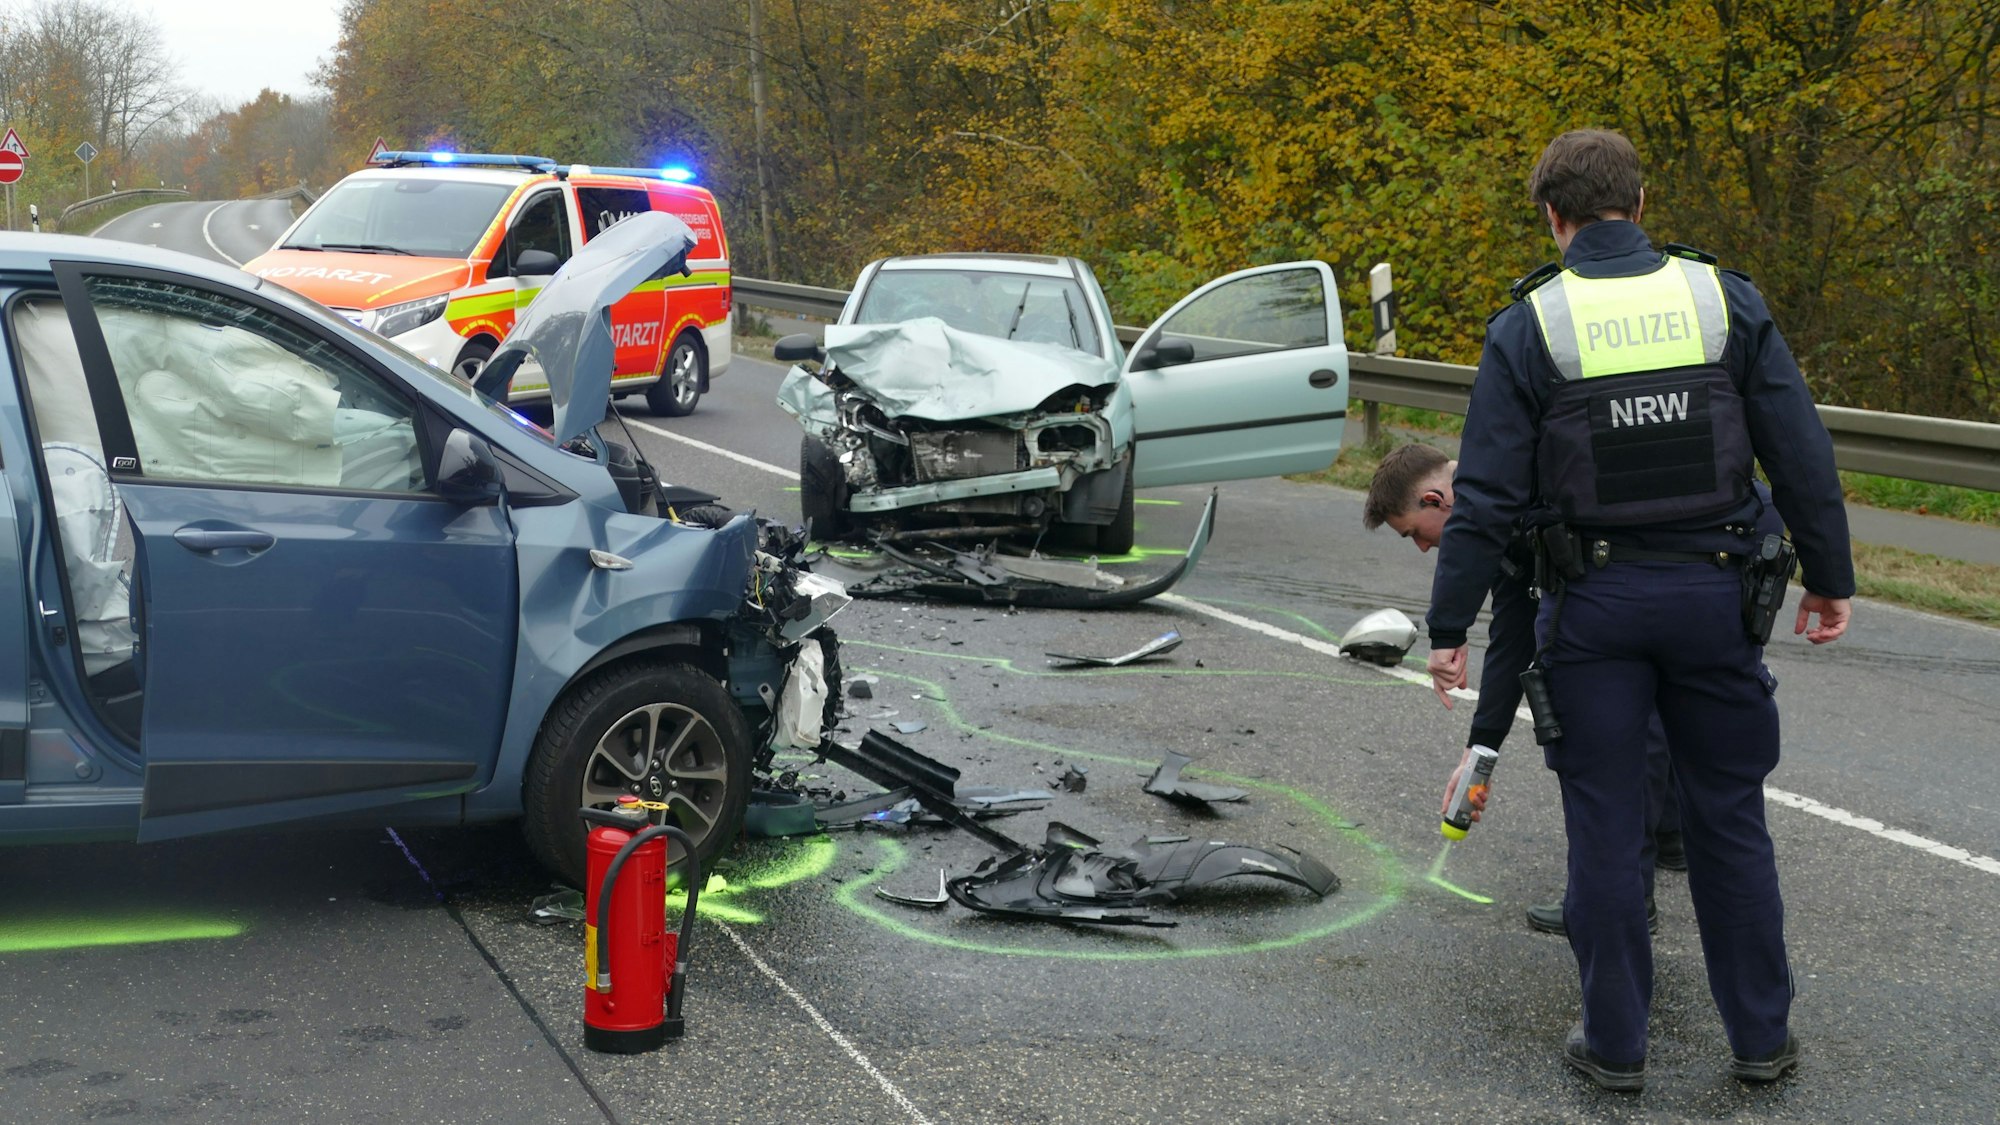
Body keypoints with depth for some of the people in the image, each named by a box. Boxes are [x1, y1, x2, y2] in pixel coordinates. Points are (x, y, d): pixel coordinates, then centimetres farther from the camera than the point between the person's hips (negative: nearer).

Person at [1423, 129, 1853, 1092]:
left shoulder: (1528, 326, -6)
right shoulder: (1726, 299, -1)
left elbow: (1488, 496, -8)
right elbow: (1801, 453, 0)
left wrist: (1449, 626, -2)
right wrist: (1829, 576, 11)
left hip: (1595, 605, -2)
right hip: (1713, 592, 2)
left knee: (1604, 826, 8)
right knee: (1729, 817, 13)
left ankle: (1615, 1041, 15)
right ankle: (1761, 1035, 21)